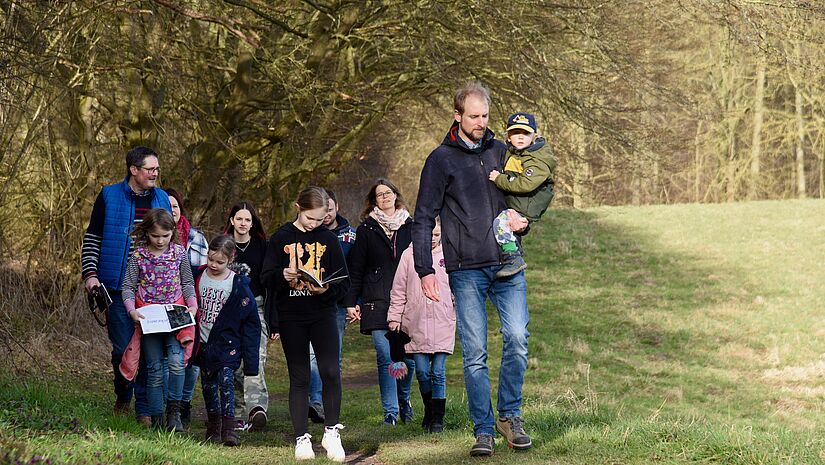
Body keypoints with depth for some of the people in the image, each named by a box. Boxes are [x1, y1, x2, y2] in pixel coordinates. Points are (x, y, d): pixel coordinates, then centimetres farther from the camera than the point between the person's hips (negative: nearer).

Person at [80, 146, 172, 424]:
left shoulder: (162, 200, 12)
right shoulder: (109, 197, 2)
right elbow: (92, 238, 4)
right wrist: (90, 274, -7)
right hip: (118, 286, -2)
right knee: (122, 347, -1)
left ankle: (145, 409, 2)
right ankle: (123, 397, 22)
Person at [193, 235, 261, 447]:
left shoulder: (238, 285, -9)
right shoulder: (198, 277, 0)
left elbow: (250, 321, -6)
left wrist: (250, 358, -7)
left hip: (227, 343, -4)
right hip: (203, 342, 4)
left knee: (226, 380, -16)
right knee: (208, 385, 9)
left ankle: (229, 427, -16)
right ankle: (213, 427, 22)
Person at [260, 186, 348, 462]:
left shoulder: (328, 239, 4)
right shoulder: (281, 238, 3)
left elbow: (343, 281, 5)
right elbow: (267, 277, 3)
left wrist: (326, 289, -16)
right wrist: (284, 275, -19)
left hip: (323, 313, 0)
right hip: (291, 317, 0)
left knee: (330, 371, -13)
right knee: (299, 377, 5)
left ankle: (331, 432, 1)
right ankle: (302, 438, 10)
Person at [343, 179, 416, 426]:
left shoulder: (410, 226, 12)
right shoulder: (367, 229, 8)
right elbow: (356, 269, 6)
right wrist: (351, 301, -1)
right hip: (377, 302, -2)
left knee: (409, 356, 0)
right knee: (385, 357, -8)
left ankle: (403, 399, 26)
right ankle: (390, 412, -2)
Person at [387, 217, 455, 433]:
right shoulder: (409, 255, 5)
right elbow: (399, 289, 9)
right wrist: (394, 316, 6)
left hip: (443, 323, -1)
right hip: (416, 324, 1)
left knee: (438, 372, -1)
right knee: (422, 372, 3)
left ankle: (437, 418, 4)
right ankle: (429, 410, 23)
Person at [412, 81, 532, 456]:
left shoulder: (500, 151, 12)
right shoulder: (441, 160, 2)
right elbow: (424, 219, 2)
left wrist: (522, 221, 4)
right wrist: (425, 270, -6)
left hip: (508, 265, 2)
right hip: (467, 270, -2)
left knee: (517, 337, -11)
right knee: (474, 353, -2)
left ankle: (510, 415, 6)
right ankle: (483, 430, 6)